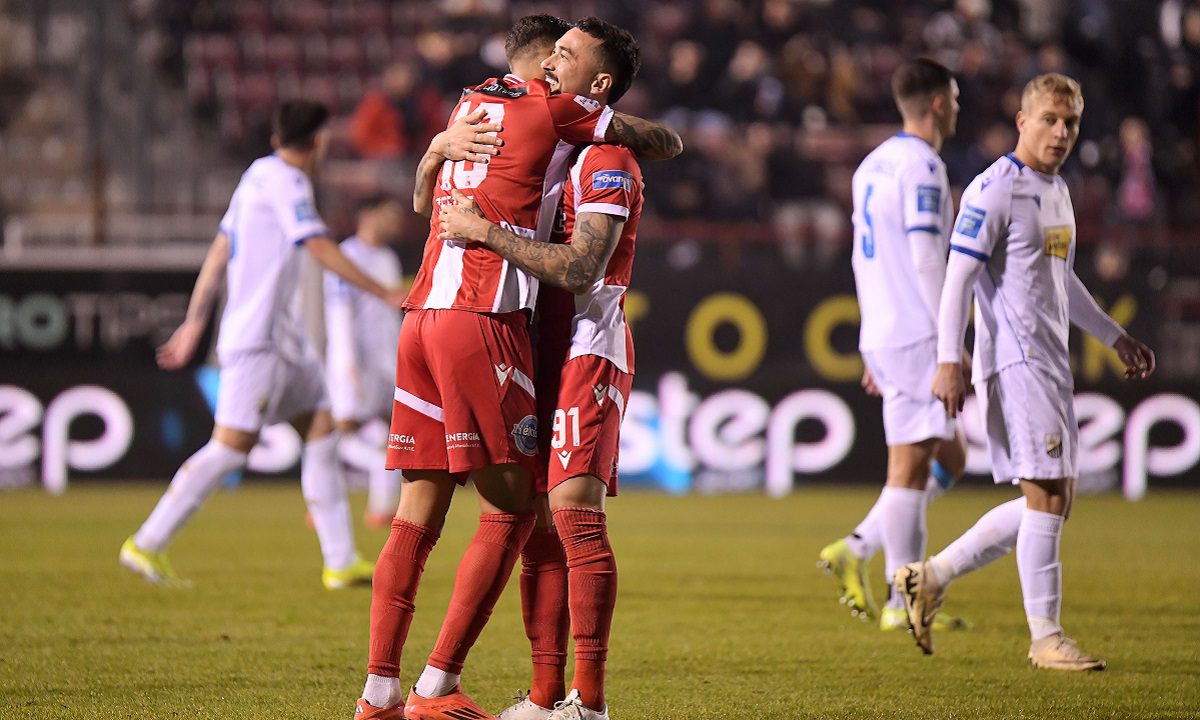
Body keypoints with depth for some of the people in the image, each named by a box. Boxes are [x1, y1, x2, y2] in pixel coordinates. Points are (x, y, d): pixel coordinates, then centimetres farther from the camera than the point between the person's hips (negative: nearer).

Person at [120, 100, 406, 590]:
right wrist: (385, 295, -15)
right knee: (232, 445, -10)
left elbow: (219, 252, 17)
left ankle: (341, 562, 7)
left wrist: (195, 324, 20)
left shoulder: (259, 177, 15)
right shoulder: (284, 181, -12)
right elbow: (321, 249, -18)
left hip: (282, 337, 10)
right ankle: (146, 545, -6)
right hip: (258, 339, -10)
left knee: (321, 430, 8)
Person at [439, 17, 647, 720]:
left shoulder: (609, 161, -8)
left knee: (575, 510, -17)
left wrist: (486, 231, -19)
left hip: (588, 351, -9)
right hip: (540, 352, 9)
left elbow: (578, 269, -20)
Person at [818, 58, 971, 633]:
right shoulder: (921, 165, -11)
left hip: (882, 336, 9)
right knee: (910, 466, -6)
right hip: (915, 336, -9)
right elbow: (926, 258, -18)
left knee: (949, 457, 14)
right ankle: (904, 603, -3)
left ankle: (855, 550, 6)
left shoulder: (873, 165, 17)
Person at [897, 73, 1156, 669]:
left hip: (1049, 362, 9)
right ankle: (1045, 637, -4)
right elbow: (958, 275, -13)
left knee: (1051, 500, 8)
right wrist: (948, 361, -19)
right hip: (1013, 359, -9)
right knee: (1047, 493, -10)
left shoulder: (1056, 190, 18)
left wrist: (1115, 338, 33)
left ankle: (932, 577, 15)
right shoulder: (994, 190, -10)